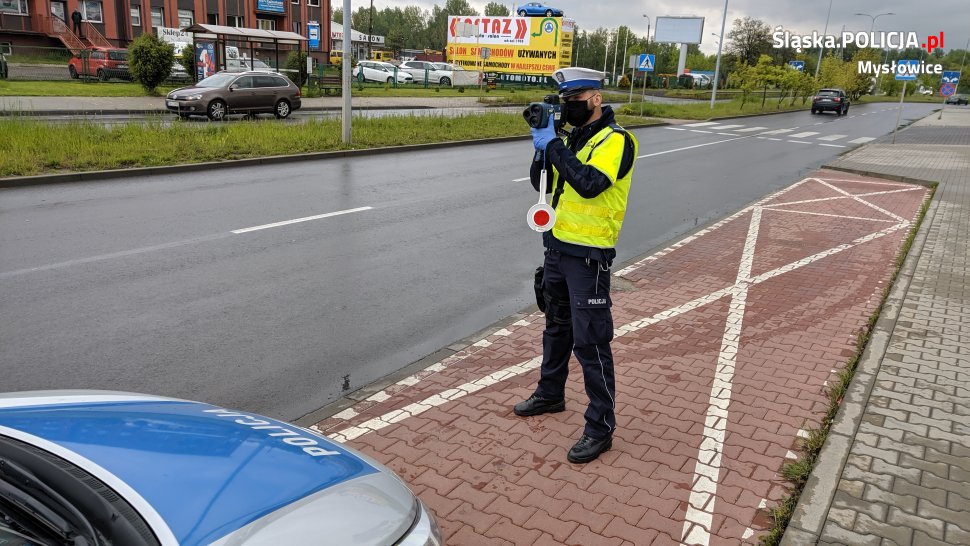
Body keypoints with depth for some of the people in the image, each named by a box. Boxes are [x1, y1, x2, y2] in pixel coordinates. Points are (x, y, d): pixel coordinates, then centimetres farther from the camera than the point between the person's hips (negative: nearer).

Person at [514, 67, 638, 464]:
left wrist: (553, 145, -21)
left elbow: (589, 183, -28)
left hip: (588, 256, -8)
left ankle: (600, 428, 6)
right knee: (556, 328, 22)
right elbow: (542, 184, 9)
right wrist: (543, 145, -5)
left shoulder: (616, 141, -13)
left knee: (590, 342, -4)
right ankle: (550, 394, 40)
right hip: (557, 248, 8)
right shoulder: (571, 139, 12)